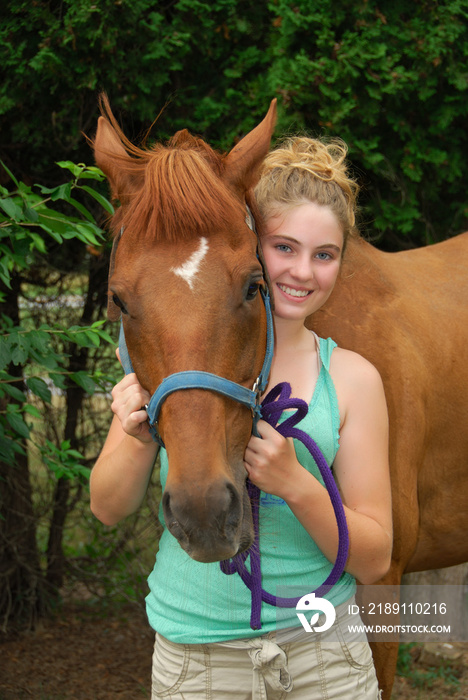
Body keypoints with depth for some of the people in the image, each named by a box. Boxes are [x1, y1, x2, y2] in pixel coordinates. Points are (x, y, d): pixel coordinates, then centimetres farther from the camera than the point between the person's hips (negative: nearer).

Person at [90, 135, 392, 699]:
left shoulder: (351, 378, -4)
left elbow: (373, 561, -5)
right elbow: (107, 508, 1)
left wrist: (296, 484, -22)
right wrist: (139, 441, -20)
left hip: (324, 652, 0)